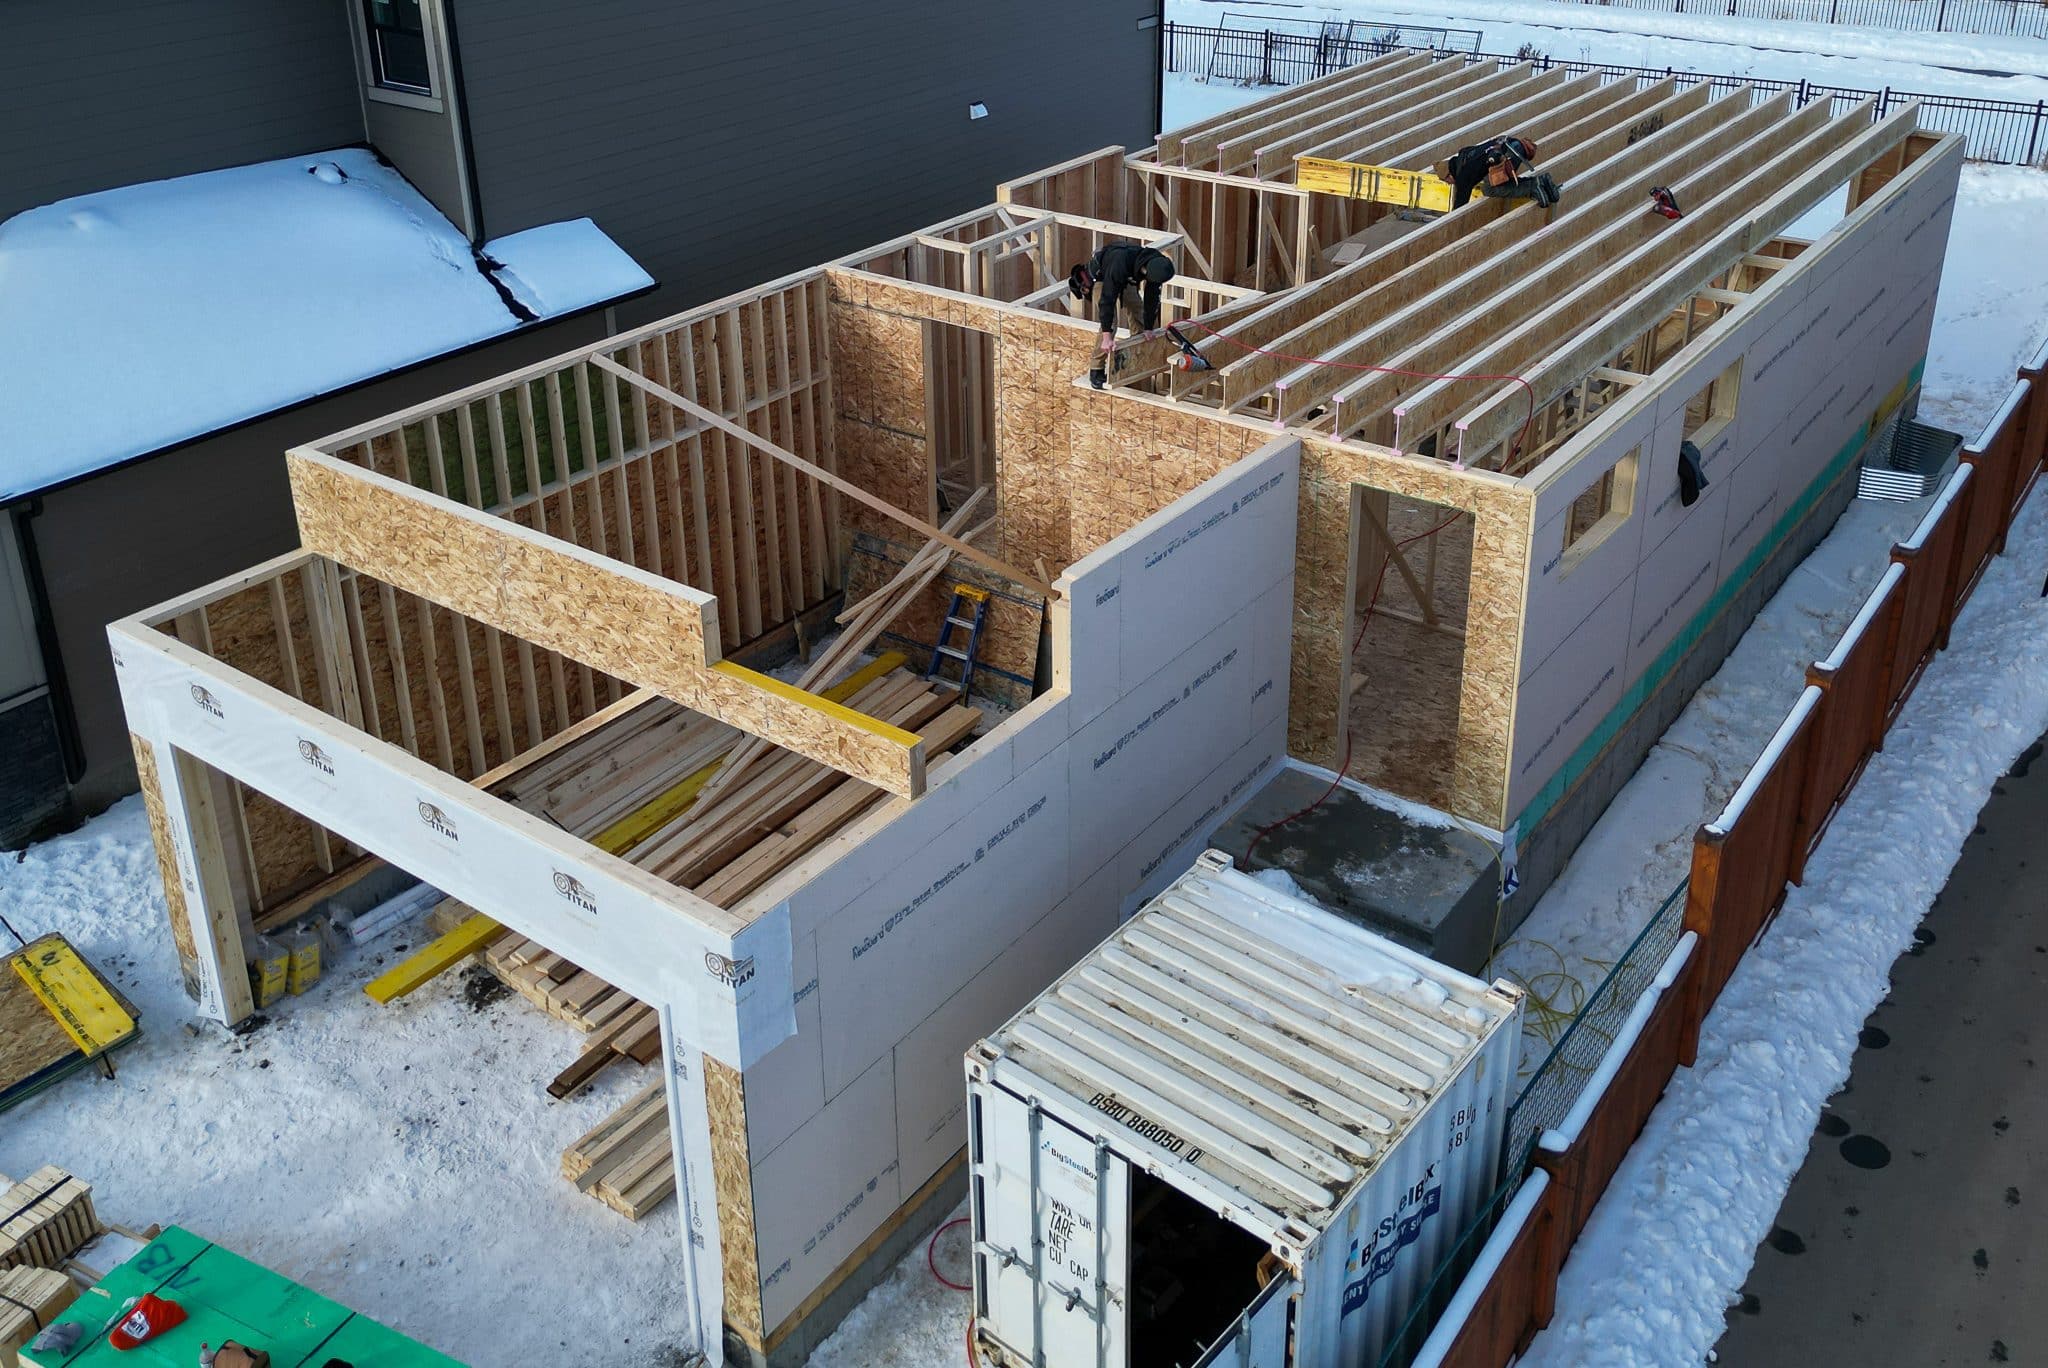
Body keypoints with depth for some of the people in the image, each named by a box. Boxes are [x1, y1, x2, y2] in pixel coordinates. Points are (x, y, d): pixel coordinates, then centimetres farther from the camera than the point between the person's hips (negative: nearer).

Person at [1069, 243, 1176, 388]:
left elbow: (1152, 298, -13)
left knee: (1139, 312, 3)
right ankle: (1096, 370, -9)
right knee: (1110, 323, -18)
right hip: (1100, 277, -6)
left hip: (1125, 279, 6)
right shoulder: (1121, 263, -45)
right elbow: (1108, 299, -43)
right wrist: (1107, 337, -44)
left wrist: (1149, 328, -10)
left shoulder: (1156, 266, -27)